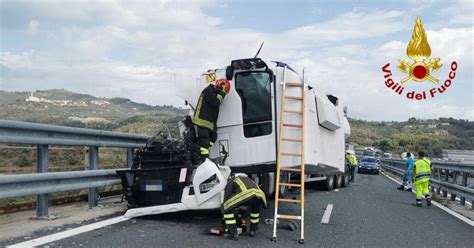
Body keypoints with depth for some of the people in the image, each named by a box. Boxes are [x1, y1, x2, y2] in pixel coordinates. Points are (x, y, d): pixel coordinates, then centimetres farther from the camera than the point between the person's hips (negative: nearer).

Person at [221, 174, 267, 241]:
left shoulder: (231, 181, 30)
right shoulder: (248, 180, 45)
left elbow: (227, 198, 23)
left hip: (245, 194, -5)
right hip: (259, 195, 6)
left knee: (226, 208, 13)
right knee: (255, 209, 39)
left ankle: (234, 234, 10)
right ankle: (253, 231, 40)